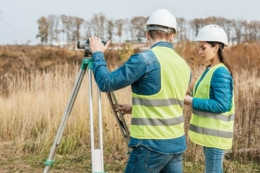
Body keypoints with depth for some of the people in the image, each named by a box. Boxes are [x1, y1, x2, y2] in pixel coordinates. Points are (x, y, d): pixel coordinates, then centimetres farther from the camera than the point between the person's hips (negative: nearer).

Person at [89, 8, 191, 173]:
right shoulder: (184, 66, 8)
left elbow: (107, 83, -10)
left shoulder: (145, 59, -14)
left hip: (151, 145, -7)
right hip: (177, 143, 7)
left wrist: (98, 54, 6)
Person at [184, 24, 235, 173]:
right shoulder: (210, 70, 11)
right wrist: (190, 98, 0)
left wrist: (192, 101, -19)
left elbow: (222, 105, -23)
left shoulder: (220, 73, -18)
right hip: (209, 131, 10)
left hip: (215, 133, -10)